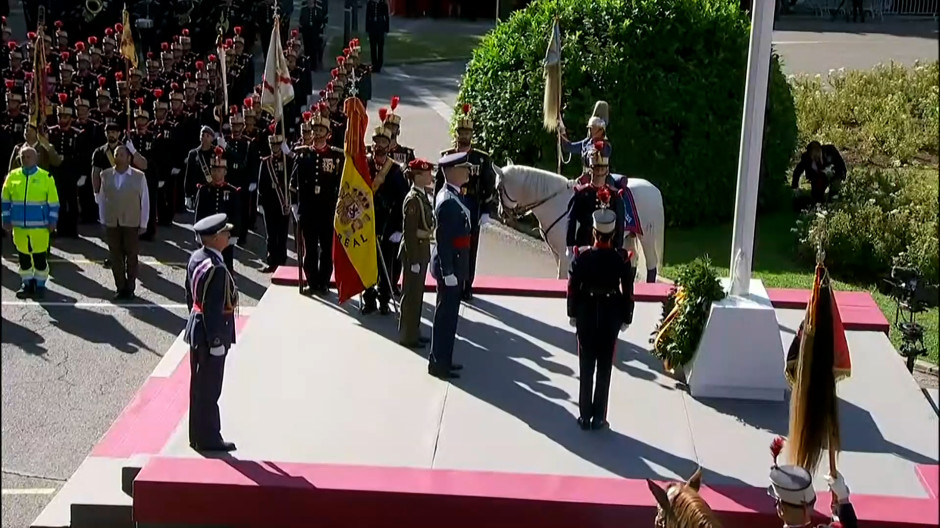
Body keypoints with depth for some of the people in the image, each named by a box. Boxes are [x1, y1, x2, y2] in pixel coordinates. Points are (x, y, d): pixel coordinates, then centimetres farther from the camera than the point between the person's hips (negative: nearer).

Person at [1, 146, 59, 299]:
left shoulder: (46, 178, -3)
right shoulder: (12, 176, 4)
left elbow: (53, 202, -1)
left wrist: (52, 221, -5)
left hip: (39, 226, -3)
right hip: (19, 225, 3)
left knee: (40, 256, 2)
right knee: (23, 256, 10)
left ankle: (40, 285, 15)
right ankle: (27, 283, 22)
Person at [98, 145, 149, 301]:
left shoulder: (139, 176, -3)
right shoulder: (105, 175, 3)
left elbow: (145, 200, -1)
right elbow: (102, 198, 7)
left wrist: (143, 224, -3)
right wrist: (103, 220, 3)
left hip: (132, 223, -2)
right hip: (112, 223, 2)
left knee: (131, 257, 4)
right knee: (115, 257, 6)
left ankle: (130, 288, 15)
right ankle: (120, 288, 15)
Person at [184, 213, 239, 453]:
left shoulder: (195, 258, 3)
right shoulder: (216, 269, -26)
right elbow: (213, 309, -25)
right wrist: (217, 342, -20)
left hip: (196, 329, 10)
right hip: (211, 334, -10)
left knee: (198, 385, 18)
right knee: (209, 389, 2)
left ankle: (197, 435, 29)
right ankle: (208, 439, 13)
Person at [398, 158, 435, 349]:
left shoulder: (423, 196, 8)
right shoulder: (413, 199, -19)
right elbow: (409, 232, -20)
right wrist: (413, 260, -20)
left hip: (422, 249, 9)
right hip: (414, 250, -9)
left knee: (417, 293, 17)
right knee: (411, 294, 0)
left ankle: (414, 332, 27)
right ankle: (407, 337, 10)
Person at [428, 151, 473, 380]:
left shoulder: (452, 195, 10)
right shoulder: (448, 202, -21)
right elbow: (443, 239, -23)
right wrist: (448, 272, -23)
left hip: (454, 263, 10)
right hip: (450, 264, -10)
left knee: (449, 314, 18)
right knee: (446, 315, -2)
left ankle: (443, 359, 28)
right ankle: (438, 363, 7)